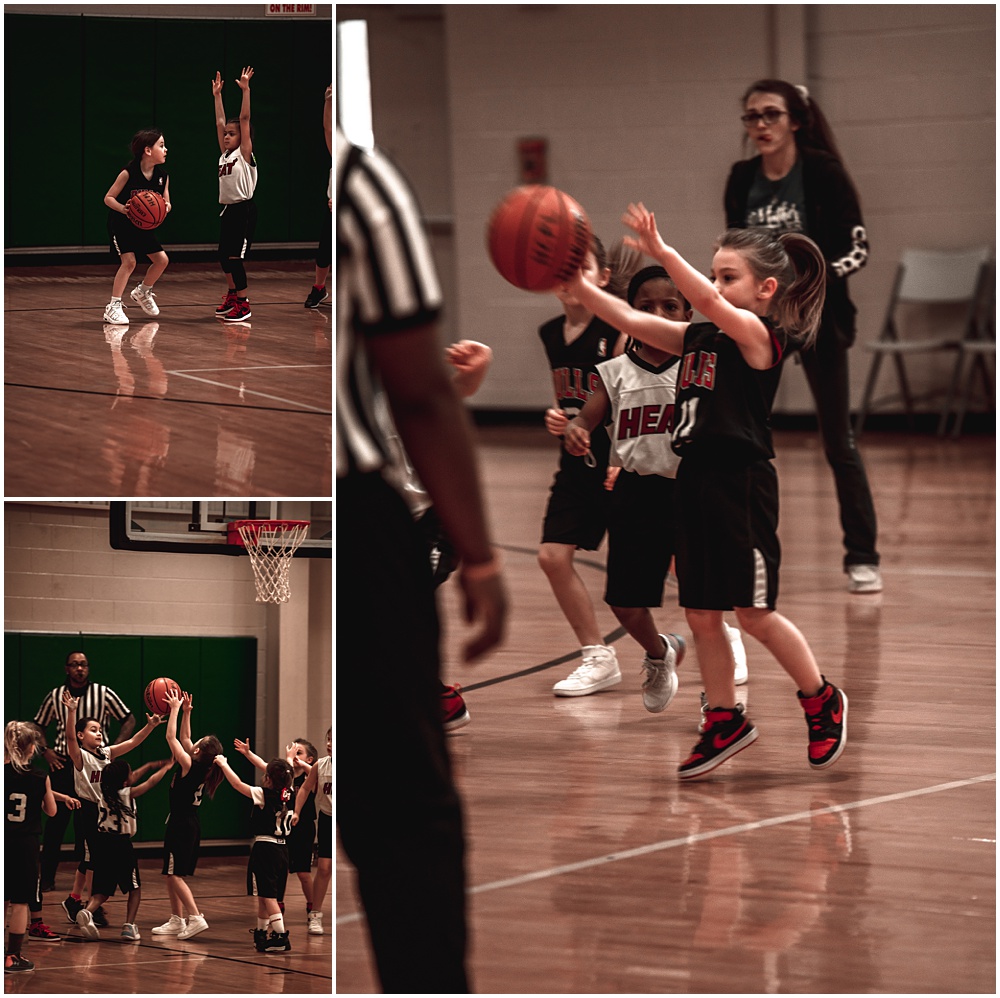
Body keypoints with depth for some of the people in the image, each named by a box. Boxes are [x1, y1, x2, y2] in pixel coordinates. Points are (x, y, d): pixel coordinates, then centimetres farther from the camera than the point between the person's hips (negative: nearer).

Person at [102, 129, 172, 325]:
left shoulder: (163, 176, -6)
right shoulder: (128, 173, -22)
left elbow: (166, 202, 4)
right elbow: (108, 198, -17)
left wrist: (166, 207, -20)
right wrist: (122, 208, -36)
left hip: (145, 226, 6)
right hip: (122, 225, -6)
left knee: (161, 260, 4)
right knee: (129, 261, -19)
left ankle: (142, 292, 30)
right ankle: (113, 306, -13)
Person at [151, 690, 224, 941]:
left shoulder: (189, 765, -16)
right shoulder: (202, 768, 5)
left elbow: (172, 737, -13)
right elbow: (184, 739, 19)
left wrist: (175, 708, -5)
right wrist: (186, 712, 17)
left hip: (181, 824, -9)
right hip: (192, 824, 9)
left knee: (174, 875, -8)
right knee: (173, 875, 14)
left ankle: (196, 917, -18)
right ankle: (177, 921, 16)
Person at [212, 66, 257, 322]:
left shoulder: (245, 154, -7)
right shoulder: (225, 153, 12)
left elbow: (245, 119, -13)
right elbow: (220, 122, 15)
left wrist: (245, 90, -17)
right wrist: (217, 95, 14)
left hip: (244, 211, -8)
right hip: (228, 210, 8)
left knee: (235, 257, -9)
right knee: (224, 256, 12)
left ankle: (243, 305, -2)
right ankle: (233, 295, 28)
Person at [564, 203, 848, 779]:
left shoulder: (759, 336, -11)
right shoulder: (698, 338, 11)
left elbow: (712, 306, -29)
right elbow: (630, 320, 7)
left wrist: (663, 253, -40)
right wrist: (574, 283, -6)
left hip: (743, 487, -8)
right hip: (697, 483, 8)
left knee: (754, 613, 0)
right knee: (701, 615, 9)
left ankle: (823, 701, 19)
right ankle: (726, 722, 21)